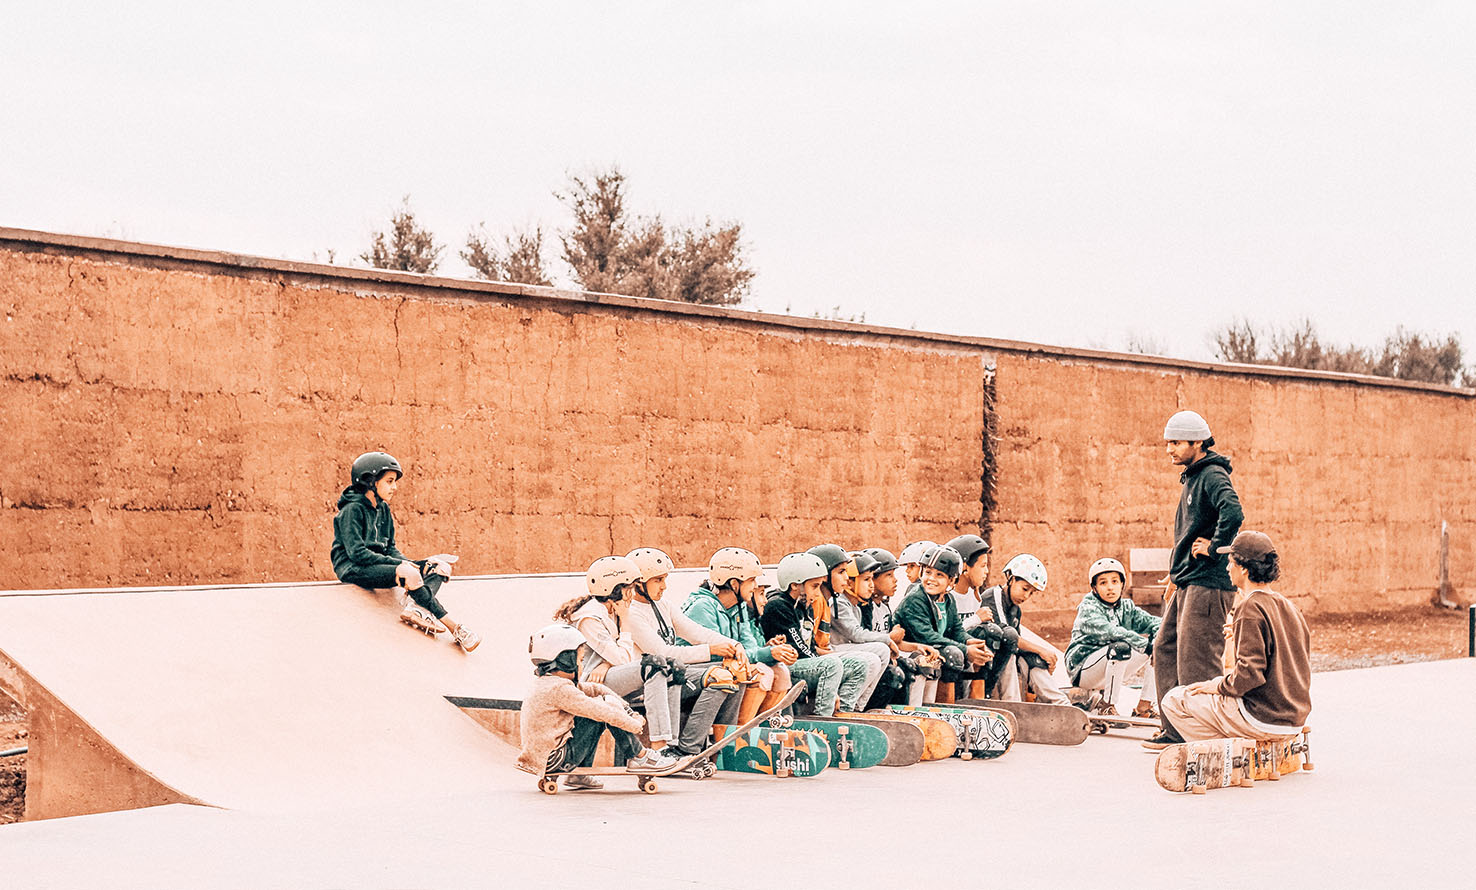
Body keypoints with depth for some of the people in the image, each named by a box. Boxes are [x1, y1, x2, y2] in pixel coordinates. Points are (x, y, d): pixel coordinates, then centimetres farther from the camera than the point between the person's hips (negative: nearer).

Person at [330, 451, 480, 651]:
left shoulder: (383, 510, 14)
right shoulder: (352, 510, -11)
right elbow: (357, 553, -19)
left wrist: (408, 563, -7)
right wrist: (401, 566, -24)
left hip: (378, 565, 8)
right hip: (352, 569, -8)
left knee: (441, 567, -10)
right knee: (410, 575, -34)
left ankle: (415, 607, -38)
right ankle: (453, 626, -33)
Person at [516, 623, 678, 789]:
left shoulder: (545, 684, 13)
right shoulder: (560, 689, -19)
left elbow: (593, 689, 13)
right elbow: (605, 713, -20)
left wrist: (628, 710, 6)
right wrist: (635, 725, -7)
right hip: (554, 761, -10)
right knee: (607, 705, -11)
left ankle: (579, 774, 19)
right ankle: (639, 757, 0)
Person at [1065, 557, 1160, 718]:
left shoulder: (1126, 608, 9)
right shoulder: (1088, 609, -13)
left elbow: (1154, 622, 0)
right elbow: (1109, 632, -29)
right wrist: (1146, 644, -32)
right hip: (1082, 669, -7)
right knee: (1121, 647, -34)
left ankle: (1143, 706, -4)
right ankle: (1107, 704, -24)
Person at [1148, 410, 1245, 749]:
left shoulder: (1213, 476, -13)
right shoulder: (1192, 478, 18)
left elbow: (1233, 512, -33)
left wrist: (1214, 549, -20)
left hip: (1208, 583, -11)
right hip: (1187, 582, 11)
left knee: (1196, 659, -9)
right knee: (1166, 651, 12)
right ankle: (1176, 730, 18)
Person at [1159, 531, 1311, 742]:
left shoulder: (1250, 608, -16)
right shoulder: (1290, 607, 11)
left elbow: (1250, 672, -24)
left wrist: (1218, 686, -5)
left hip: (1260, 721, -9)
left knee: (1173, 700, 3)